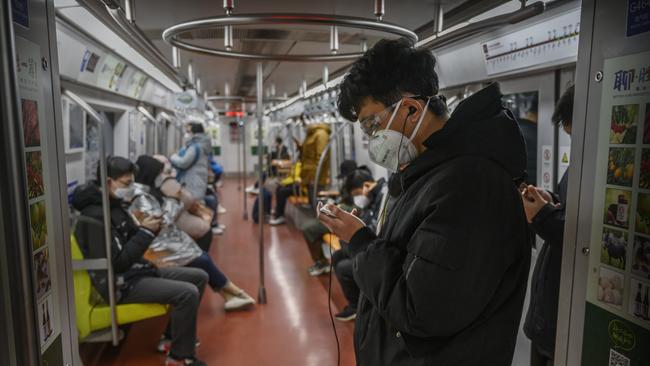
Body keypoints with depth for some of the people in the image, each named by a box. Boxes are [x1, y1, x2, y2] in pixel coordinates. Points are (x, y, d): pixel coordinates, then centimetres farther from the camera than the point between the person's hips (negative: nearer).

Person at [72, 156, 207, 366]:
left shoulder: (113, 205, 10)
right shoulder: (95, 216, -20)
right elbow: (117, 263, -23)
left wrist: (148, 229, -5)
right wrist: (145, 232, -17)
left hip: (136, 271, 10)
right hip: (121, 283, -10)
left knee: (199, 277, 7)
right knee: (188, 293, -25)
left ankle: (172, 336, 19)